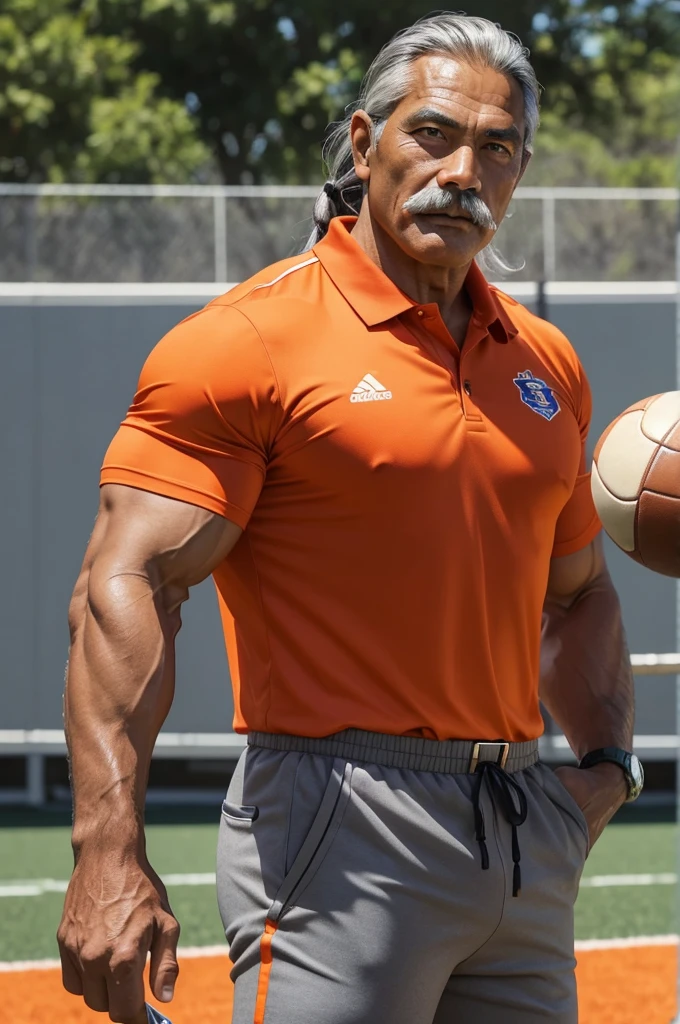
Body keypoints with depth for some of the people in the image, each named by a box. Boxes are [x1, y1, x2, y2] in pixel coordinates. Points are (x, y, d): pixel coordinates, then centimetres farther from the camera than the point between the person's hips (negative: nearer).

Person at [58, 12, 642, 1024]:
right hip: (342, 833, -7)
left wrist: (607, 762, 10)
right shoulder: (252, 340, -6)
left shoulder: (546, 364, 15)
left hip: (529, 844, 7)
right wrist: (110, 854, -26)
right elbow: (125, 588, -14)